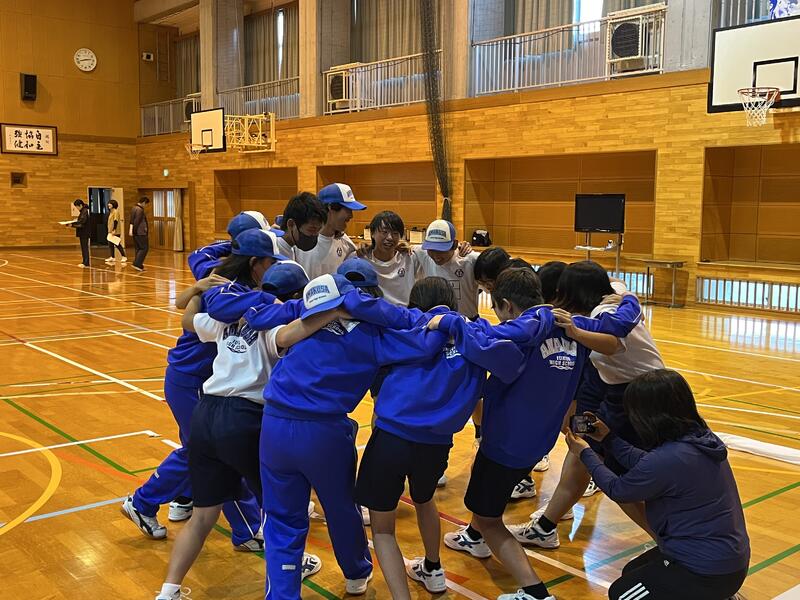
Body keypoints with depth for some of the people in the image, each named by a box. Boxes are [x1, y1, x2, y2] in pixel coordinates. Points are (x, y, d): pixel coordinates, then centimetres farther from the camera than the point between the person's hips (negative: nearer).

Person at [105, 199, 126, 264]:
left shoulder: (116, 211, -11)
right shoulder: (111, 212, 16)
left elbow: (116, 221, -19)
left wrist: (114, 230, -24)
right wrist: (110, 230, 18)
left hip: (116, 232, -9)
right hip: (111, 231, 9)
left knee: (117, 244, -8)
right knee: (110, 244, 8)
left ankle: (124, 257, -3)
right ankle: (112, 257, 12)